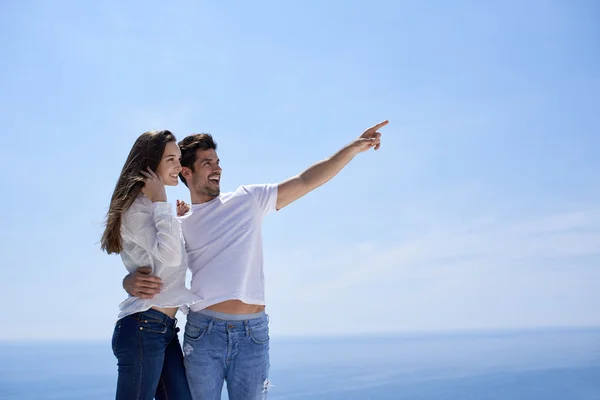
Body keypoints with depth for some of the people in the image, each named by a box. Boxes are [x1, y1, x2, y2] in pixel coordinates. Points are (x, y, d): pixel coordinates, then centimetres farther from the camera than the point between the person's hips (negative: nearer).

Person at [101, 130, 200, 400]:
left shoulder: (153, 207, 20)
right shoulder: (137, 207, -10)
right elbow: (170, 255, -24)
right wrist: (160, 201, -15)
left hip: (165, 327, 9)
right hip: (143, 327, -9)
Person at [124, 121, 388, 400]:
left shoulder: (249, 200, 8)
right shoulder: (178, 226, 7)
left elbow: (306, 181, 5)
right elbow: (141, 271, 6)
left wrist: (354, 147, -2)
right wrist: (133, 283, -19)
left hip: (252, 333, 1)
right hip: (204, 331, 0)